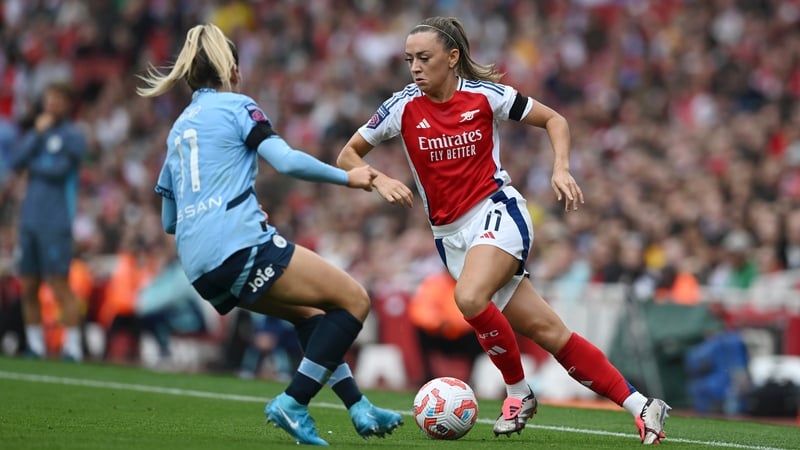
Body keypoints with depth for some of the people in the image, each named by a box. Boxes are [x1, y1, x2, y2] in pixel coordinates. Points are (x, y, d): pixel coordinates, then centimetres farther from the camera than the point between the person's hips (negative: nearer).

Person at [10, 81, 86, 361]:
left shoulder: (72, 136, -2)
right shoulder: (37, 132, 16)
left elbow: (59, 169, -13)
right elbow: (16, 163, 3)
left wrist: (34, 165, 2)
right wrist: (37, 134, -5)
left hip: (56, 221, -6)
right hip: (30, 219, 6)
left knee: (59, 286, -9)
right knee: (28, 288, 7)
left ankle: (72, 348, -7)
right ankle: (35, 347, 15)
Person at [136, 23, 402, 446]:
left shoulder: (179, 128, 24)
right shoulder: (235, 106, 4)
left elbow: (168, 220, 27)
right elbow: (287, 160, -10)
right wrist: (348, 177, 2)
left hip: (199, 268, 8)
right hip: (242, 245, -8)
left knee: (309, 312, 24)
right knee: (354, 300, -2)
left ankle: (360, 410, 16)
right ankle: (293, 403, -11)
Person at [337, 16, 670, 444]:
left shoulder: (484, 95, -6)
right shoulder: (403, 107, -2)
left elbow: (554, 120, 6)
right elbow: (347, 157, 4)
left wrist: (561, 168, -10)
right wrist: (380, 181, -14)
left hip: (497, 211, -3)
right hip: (451, 235, 3)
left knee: (469, 297, -32)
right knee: (546, 330, -2)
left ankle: (518, 391, -9)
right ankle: (641, 406, 3)